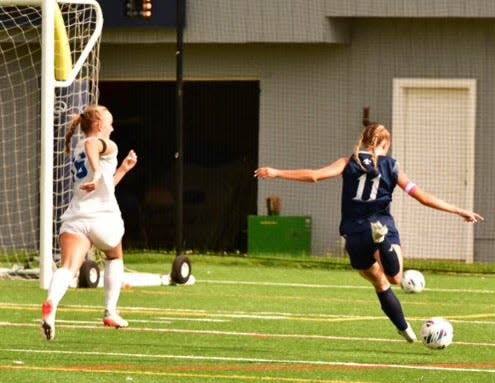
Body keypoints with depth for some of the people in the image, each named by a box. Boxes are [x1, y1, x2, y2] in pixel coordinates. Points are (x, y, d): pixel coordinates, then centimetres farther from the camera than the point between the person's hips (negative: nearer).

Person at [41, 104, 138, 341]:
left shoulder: (77, 151, 28)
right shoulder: (107, 146, 4)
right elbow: (92, 145, -24)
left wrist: (124, 168, 41)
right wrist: (97, 174, -35)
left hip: (73, 218, 4)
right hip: (103, 217, -4)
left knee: (68, 268, -18)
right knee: (115, 257, 28)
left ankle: (51, 304, -48)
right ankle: (111, 313, 28)